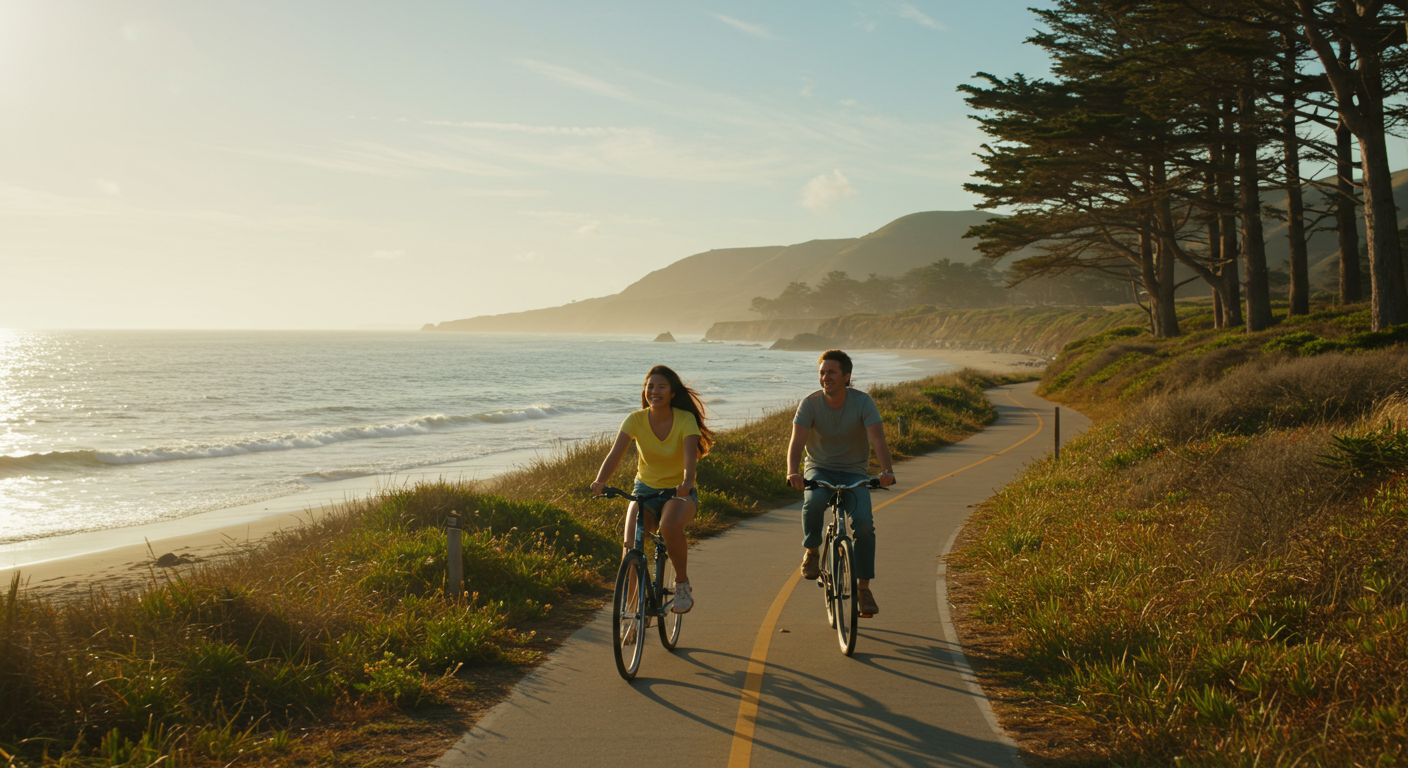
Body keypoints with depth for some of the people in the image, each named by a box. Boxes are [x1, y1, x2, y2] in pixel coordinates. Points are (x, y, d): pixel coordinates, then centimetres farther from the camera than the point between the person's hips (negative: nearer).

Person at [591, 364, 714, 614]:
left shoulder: (686, 420, -12)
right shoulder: (636, 420, -8)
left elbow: (690, 455, -25)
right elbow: (615, 454, -19)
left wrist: (687, 482, -47)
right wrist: (600, 481, -38)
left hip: (679, 492, -2)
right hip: (645, 490, 2)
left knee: (670, 526, -36)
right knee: (631, 544, -22)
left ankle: (682, 584, -11)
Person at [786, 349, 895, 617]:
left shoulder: (863, 402, -14)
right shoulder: (810, 403, -12)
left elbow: (877, 439, -25)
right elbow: (797, 441, -22)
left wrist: (887, 471, -43)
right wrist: (793, 472, -42)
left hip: (854, 472, 0)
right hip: (819, 468, 0)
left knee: (864, 523, -21)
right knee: (814, 501, -34)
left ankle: (863, 588, -4)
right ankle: (812, 551, -5)